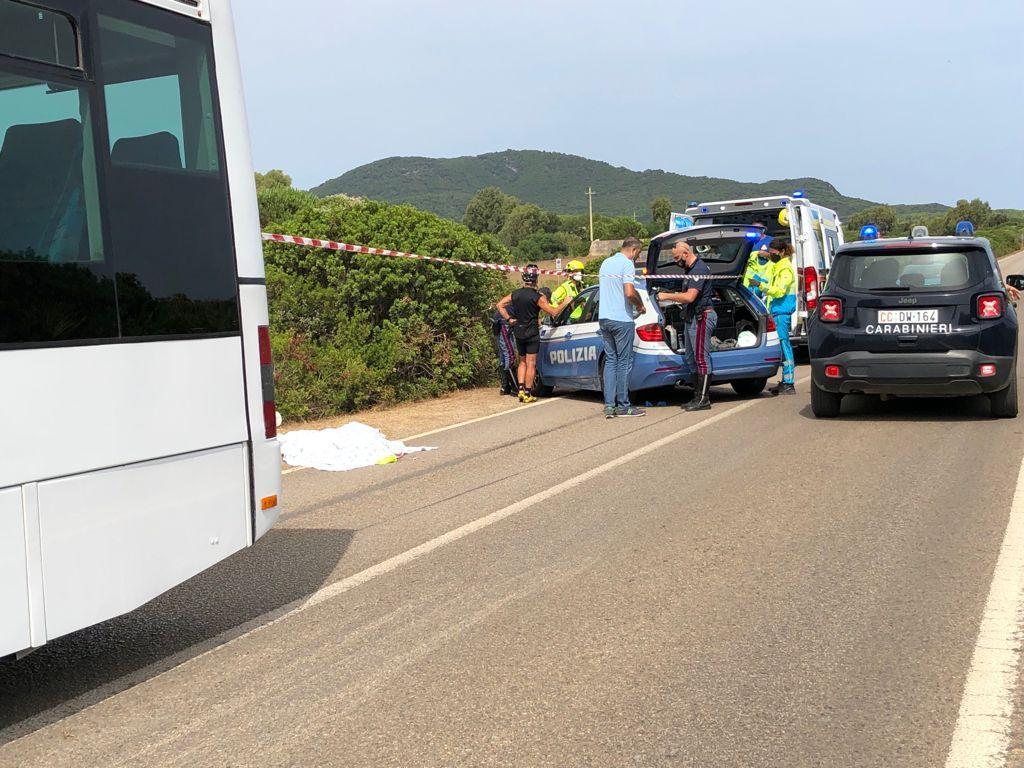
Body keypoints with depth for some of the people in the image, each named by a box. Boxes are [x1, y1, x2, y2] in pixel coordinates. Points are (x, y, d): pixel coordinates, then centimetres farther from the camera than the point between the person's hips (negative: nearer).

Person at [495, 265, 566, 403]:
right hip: (532, 333, -5)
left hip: (518, 333, 5)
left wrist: (509, 319, 6)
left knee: (522, 362, 18)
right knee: (531, 364, 0)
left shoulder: (515, 294, 3)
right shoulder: (538, 297, -13)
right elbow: (554, 312, -14)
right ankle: (528, 394, -1)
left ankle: (521, 390, 7)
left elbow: (500, 305, 6)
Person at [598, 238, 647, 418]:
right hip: (621, 319, -8)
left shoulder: (606, 263, 16)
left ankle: (609, 405, 2)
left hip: (604, 318, 8)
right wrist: (640, 305, -4)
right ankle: (623, 406, 3)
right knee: (624, 361, 0)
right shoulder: (627, 264, -11)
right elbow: (630, 292, -23)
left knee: (610, 360, 9)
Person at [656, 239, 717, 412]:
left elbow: (690, 297, -24)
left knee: (702, 358, -9)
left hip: (702, 317, -11)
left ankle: (703, 399, -7)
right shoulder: (689, 270, 17)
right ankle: (697, 397, 17)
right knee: (692, 359, 12)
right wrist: (673, 297, 8)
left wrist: (668, 296, -15)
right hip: (693, 318, 11)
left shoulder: (699, 269, -16)